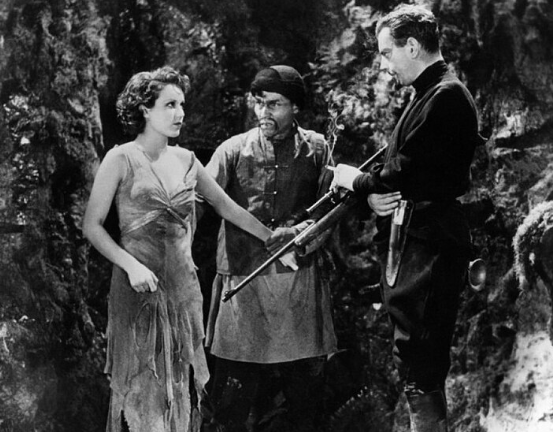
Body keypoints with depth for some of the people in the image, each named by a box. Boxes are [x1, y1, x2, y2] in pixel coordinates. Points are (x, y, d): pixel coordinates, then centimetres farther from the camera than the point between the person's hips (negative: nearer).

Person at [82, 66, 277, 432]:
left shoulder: (185, 160, 9)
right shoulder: (122, 160, -6)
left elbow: (228, 207, 17)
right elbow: (92, 226, -7)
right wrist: (131, 265, -18)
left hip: (183, 285, 5)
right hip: (139, 288, -5)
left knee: (180, 385, 8)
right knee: (141, 388, -1)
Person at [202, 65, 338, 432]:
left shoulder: (316, 149, 5)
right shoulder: (234, 150, 3)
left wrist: (301, 231, -13)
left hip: (299, 277, 1)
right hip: (243, 280, 0)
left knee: (306, 386, 6)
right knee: (231, 400, 2)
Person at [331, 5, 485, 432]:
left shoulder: (445, 97, -15)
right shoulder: (430, 94, 18)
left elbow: (406, 170, -19)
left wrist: (356, 179, -3)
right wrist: (376, 193, -2)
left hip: (427, 247, -10)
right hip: (415, 239, 10)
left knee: (418, 360, -9)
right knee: (419, 359, 16)